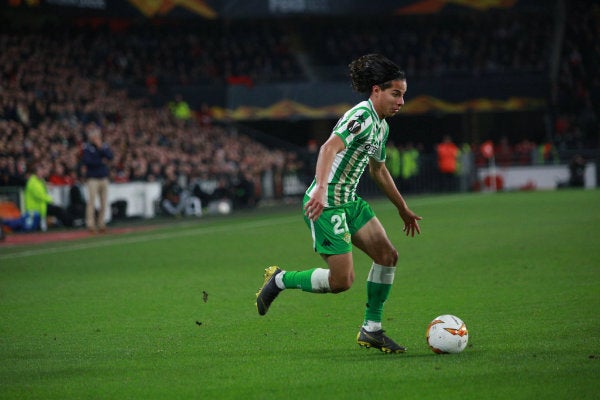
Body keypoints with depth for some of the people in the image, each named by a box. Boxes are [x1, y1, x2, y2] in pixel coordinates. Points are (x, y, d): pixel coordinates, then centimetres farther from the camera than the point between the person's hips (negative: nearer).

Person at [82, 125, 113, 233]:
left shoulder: (104, 146, 12)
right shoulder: (87, 147, -4)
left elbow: (110, 156, -3)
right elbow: (86, 161, -16)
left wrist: (100, 147, -10)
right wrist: (101, 161, -10)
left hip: (104, 178, 5)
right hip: (93, 178, -5)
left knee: (104, 202, 5)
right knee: (91, 201, -9)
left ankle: (101, 223, 12)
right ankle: (90, 224, -7)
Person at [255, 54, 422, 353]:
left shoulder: (382, 126, 14)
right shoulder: (362, 116, -17)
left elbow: (379, 169, 30)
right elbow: (329, 148, -33)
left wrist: (403, 209, 36)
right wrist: (321, 189, -47)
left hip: (349, 202, 10)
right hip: (325, 204, -10)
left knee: (387, 255, -2)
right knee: (342, 280, -12)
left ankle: (371, 329, 8)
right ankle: (280, 280, 11)